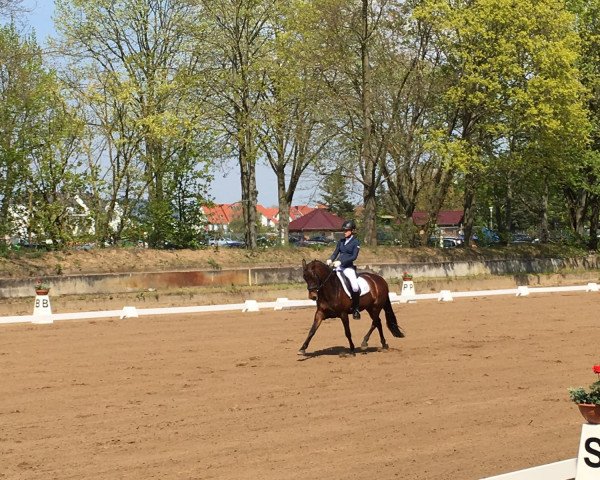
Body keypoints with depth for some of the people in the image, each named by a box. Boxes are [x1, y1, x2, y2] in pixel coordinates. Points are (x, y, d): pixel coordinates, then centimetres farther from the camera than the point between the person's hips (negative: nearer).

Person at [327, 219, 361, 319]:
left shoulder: (356, 242, -3)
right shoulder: (341, 241, 13)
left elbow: (354, 256, -12)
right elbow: (336, 252, 12)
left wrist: (341, 261, -22)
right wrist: (330, 259, -11)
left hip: (348, 267, -6)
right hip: (338, 266, 6)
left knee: (355, 287, -25)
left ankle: (356, 308, -9)